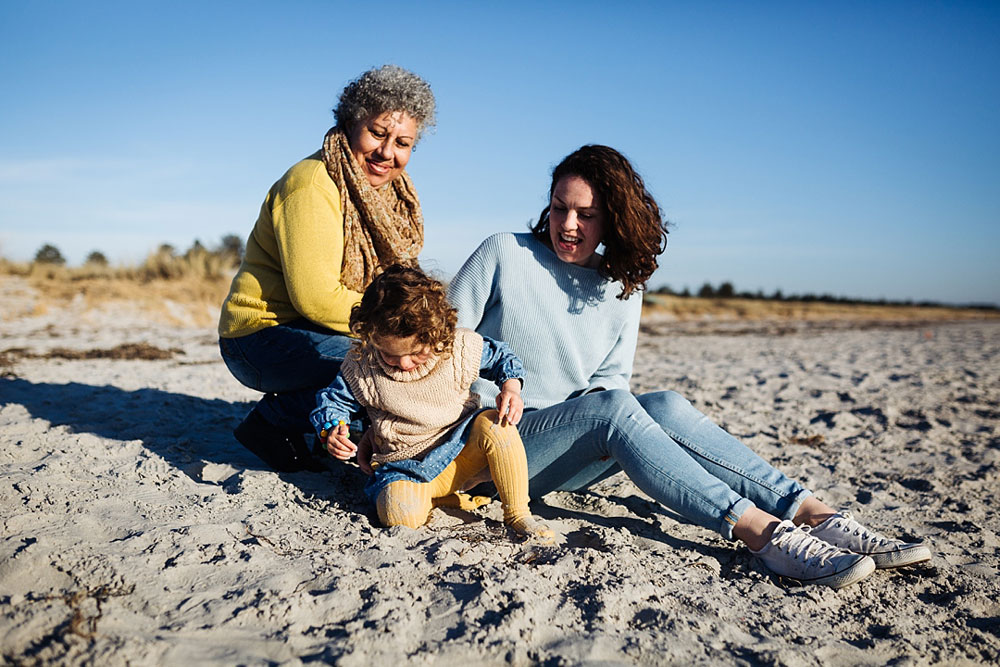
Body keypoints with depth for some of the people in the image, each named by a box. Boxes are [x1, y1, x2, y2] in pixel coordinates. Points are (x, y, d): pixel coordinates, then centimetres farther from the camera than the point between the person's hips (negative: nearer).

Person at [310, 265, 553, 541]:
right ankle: (444, 499, 2)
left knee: (495, 423, -30)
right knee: (400, 513, -32)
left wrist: (511, 386, -14)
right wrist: (331, 430, -18)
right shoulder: (361, 366, -12)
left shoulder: (462, 347, -12)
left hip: (462, 448, 1)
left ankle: (517, 513, -15)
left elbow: (499, 358, 6)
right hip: (407, 467, 0)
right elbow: (333, 399, 3)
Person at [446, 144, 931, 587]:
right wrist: (496, 401, -14)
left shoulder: (622, 288, 8)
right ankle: (762, 532, -41)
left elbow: (610, 378, 9)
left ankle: (814, 515, -30)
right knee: (613, 407, -33)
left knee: (666, 406, -26)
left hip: (565, 462, 4)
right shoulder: (504, 254, -3)